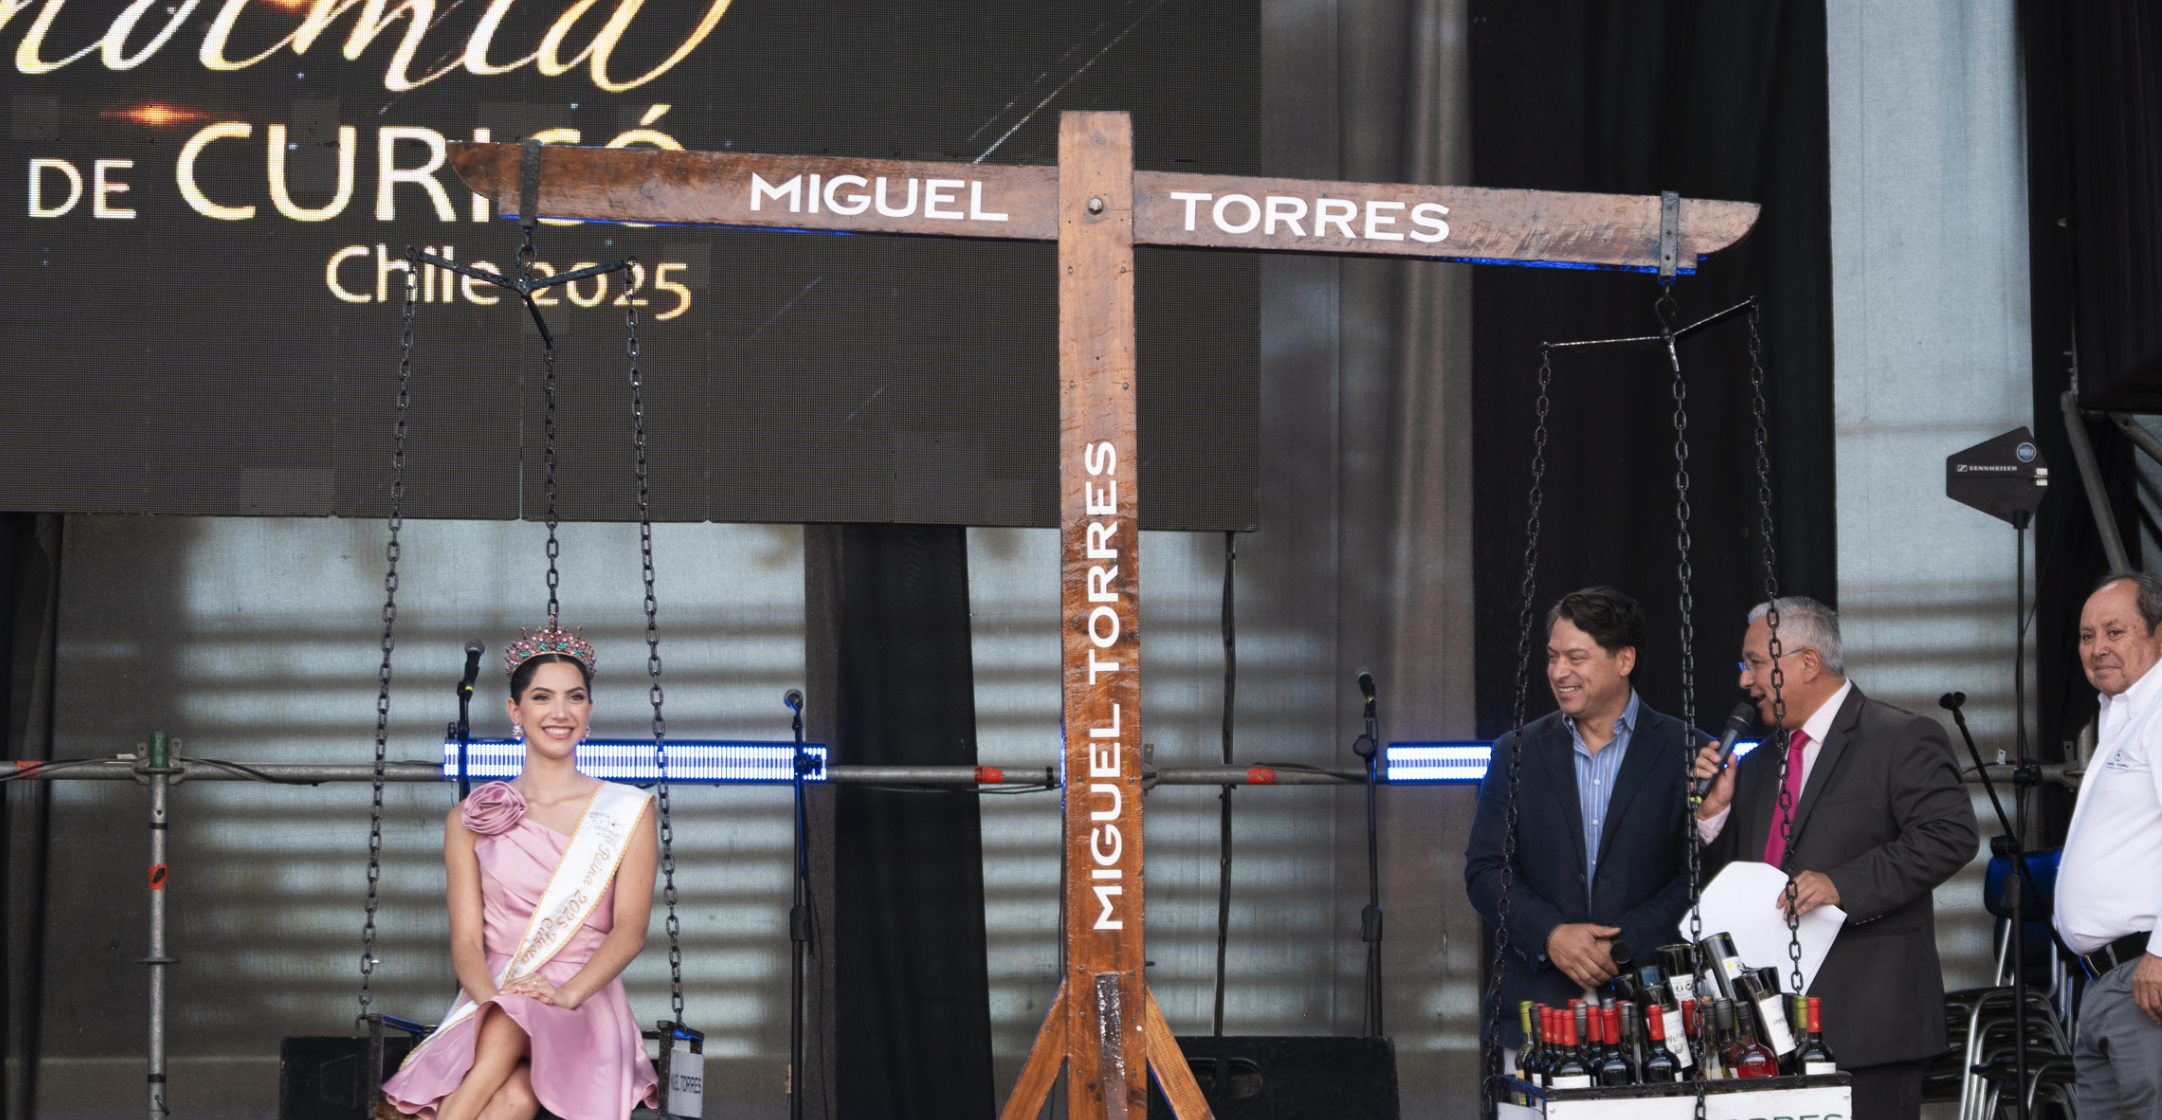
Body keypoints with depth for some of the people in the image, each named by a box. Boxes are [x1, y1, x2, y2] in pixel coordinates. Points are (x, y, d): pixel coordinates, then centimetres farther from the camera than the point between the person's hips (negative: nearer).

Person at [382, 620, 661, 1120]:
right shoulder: (471, 820, 15)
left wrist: (567, 993, -21)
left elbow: (630, 928, -1)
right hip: (492, 1008, 1)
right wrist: (494, 995, -19)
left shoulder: (627, 812, 11)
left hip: (588, 1004, -1)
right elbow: (466, 940, 5)